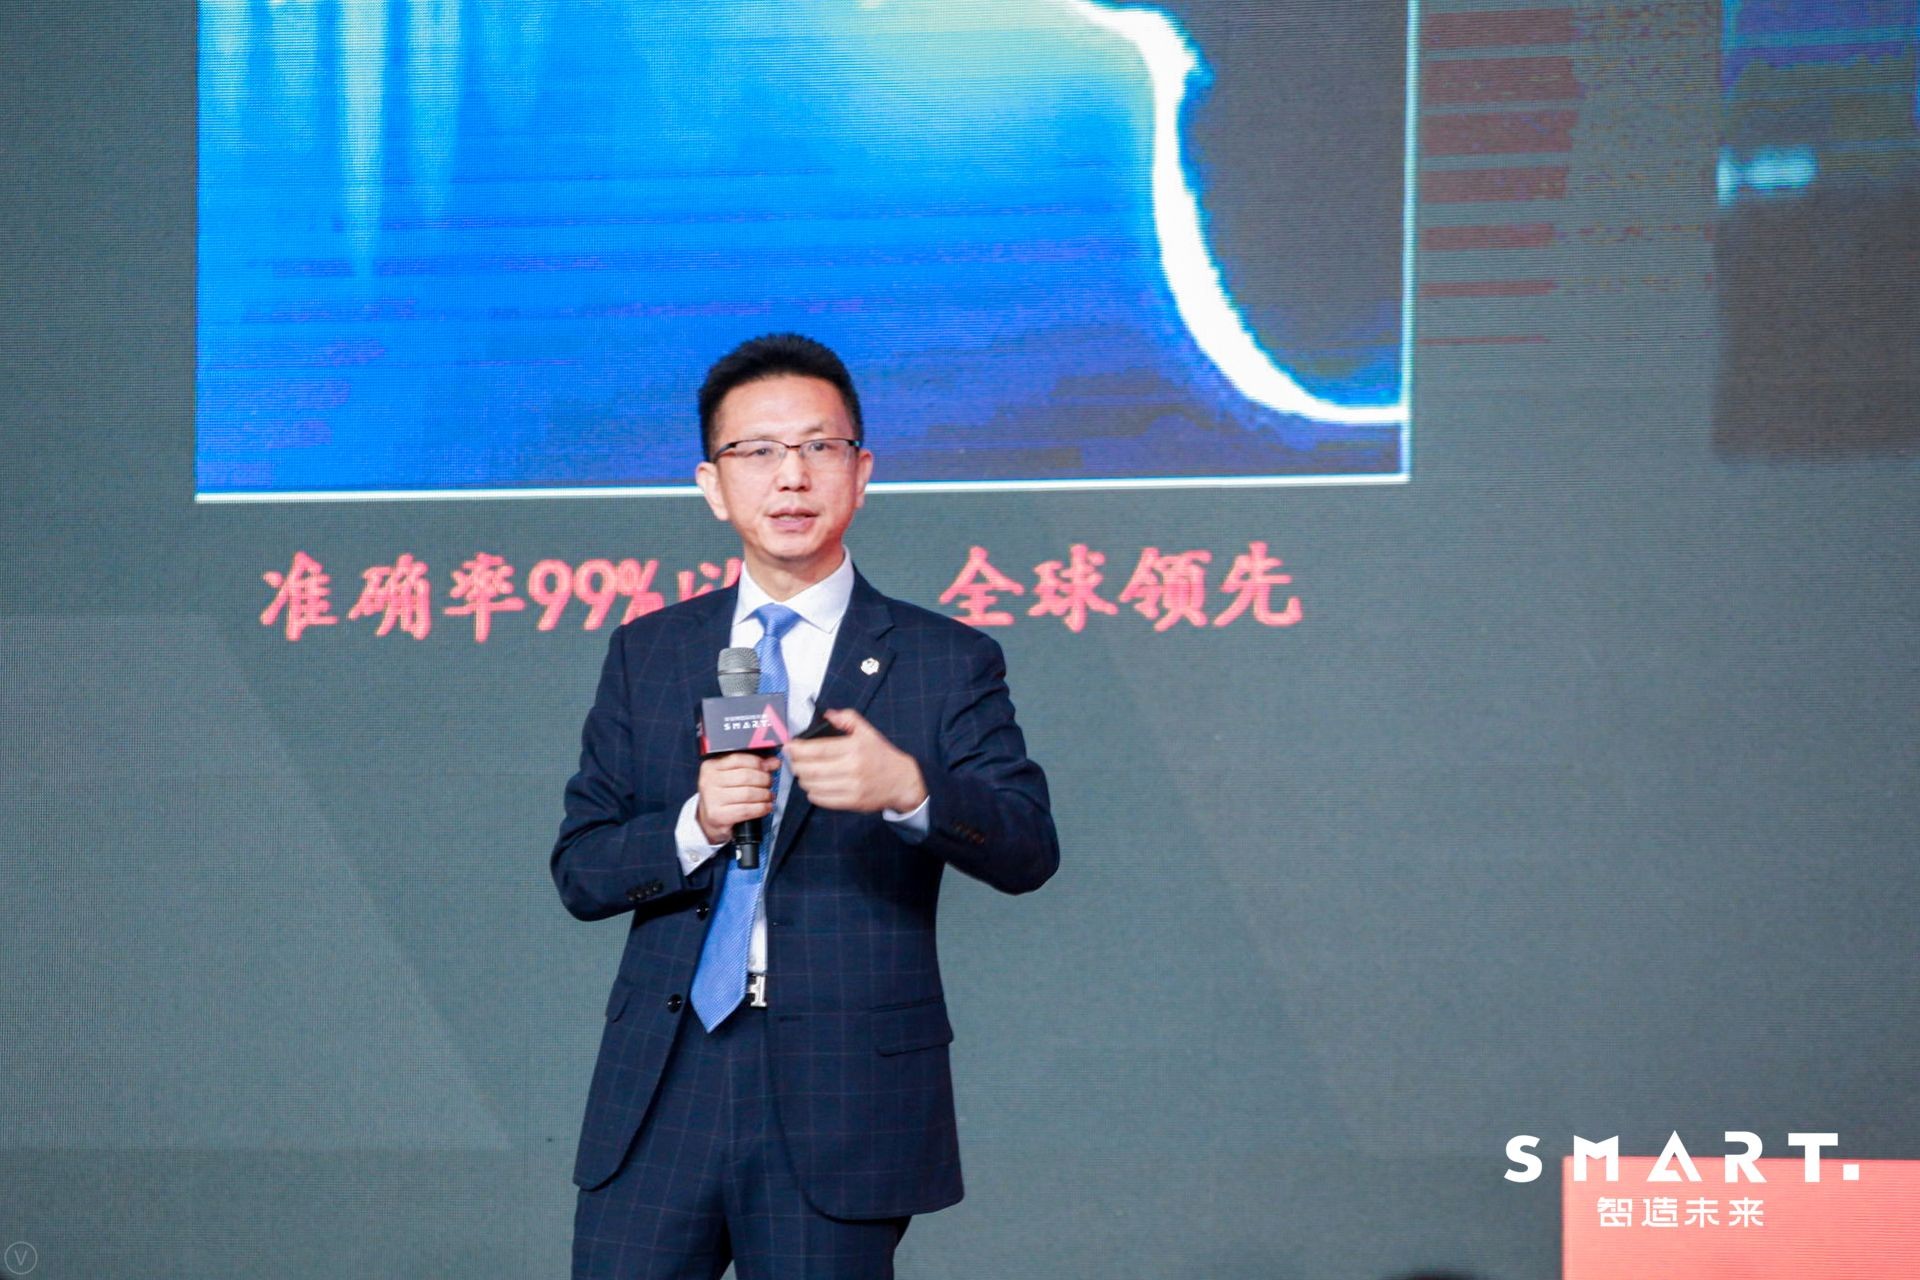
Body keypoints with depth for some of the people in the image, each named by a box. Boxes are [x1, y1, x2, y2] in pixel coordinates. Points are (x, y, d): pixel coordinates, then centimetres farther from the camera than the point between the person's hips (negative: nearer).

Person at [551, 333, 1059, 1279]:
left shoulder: (947, 663, 3)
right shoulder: (647, 654, 12)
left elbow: (1029, 851, -9)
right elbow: (579, 870, 7)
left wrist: (907, 788, -29)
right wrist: (695, 827, -13)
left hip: (842, 1098, -2)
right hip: (662, 1091, 2)